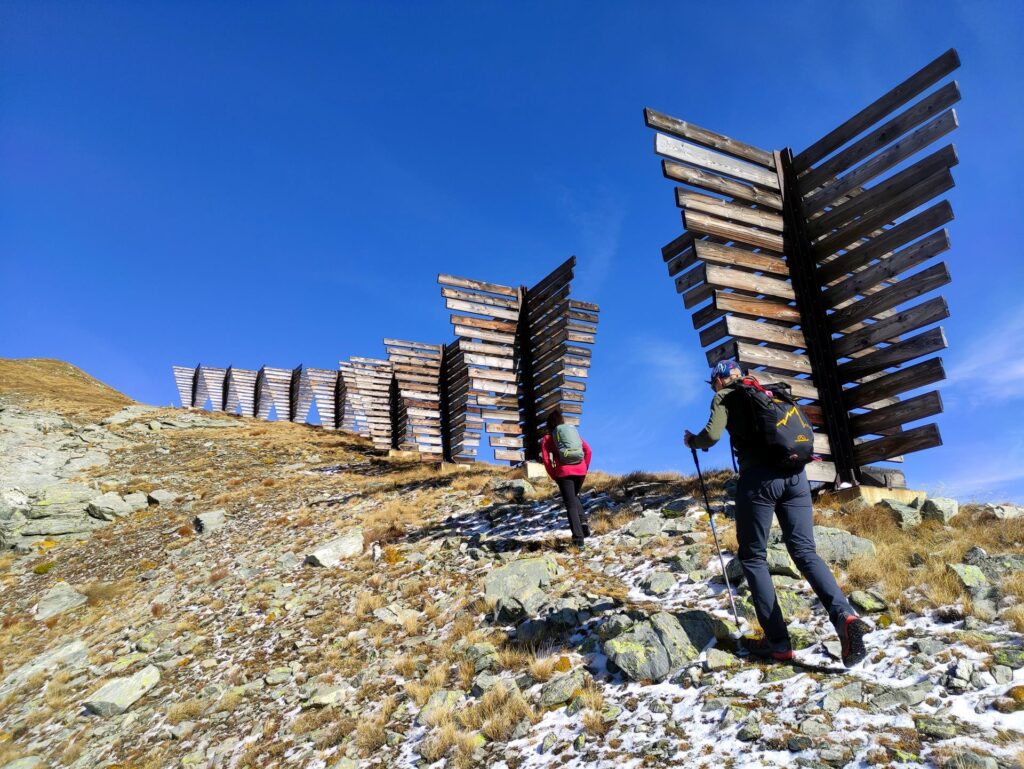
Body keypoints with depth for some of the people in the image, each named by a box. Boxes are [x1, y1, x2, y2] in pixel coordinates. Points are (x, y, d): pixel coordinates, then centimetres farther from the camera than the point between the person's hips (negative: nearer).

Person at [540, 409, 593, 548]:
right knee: (574, 496, 27)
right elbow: (588, 450, 8)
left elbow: (546, 459, -3)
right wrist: (585, 468, 13)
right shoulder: (574, 432, 17)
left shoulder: (547, 438, 7)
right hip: (580, 471, 4)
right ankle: (583, 521, 3)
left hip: (564, 472, -3)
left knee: (570, 504, 3)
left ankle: (578, 538, -6)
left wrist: (553, 476, 5)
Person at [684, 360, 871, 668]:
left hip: (759, 477, -5)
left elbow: (712, 434, -9)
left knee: (753, 558, 6)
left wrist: (693, 441, 11)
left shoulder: (724, 397, 6)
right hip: (795, 475, 5)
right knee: (804, 550, 6)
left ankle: (777, 642, 4)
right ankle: (845, 615, -18)